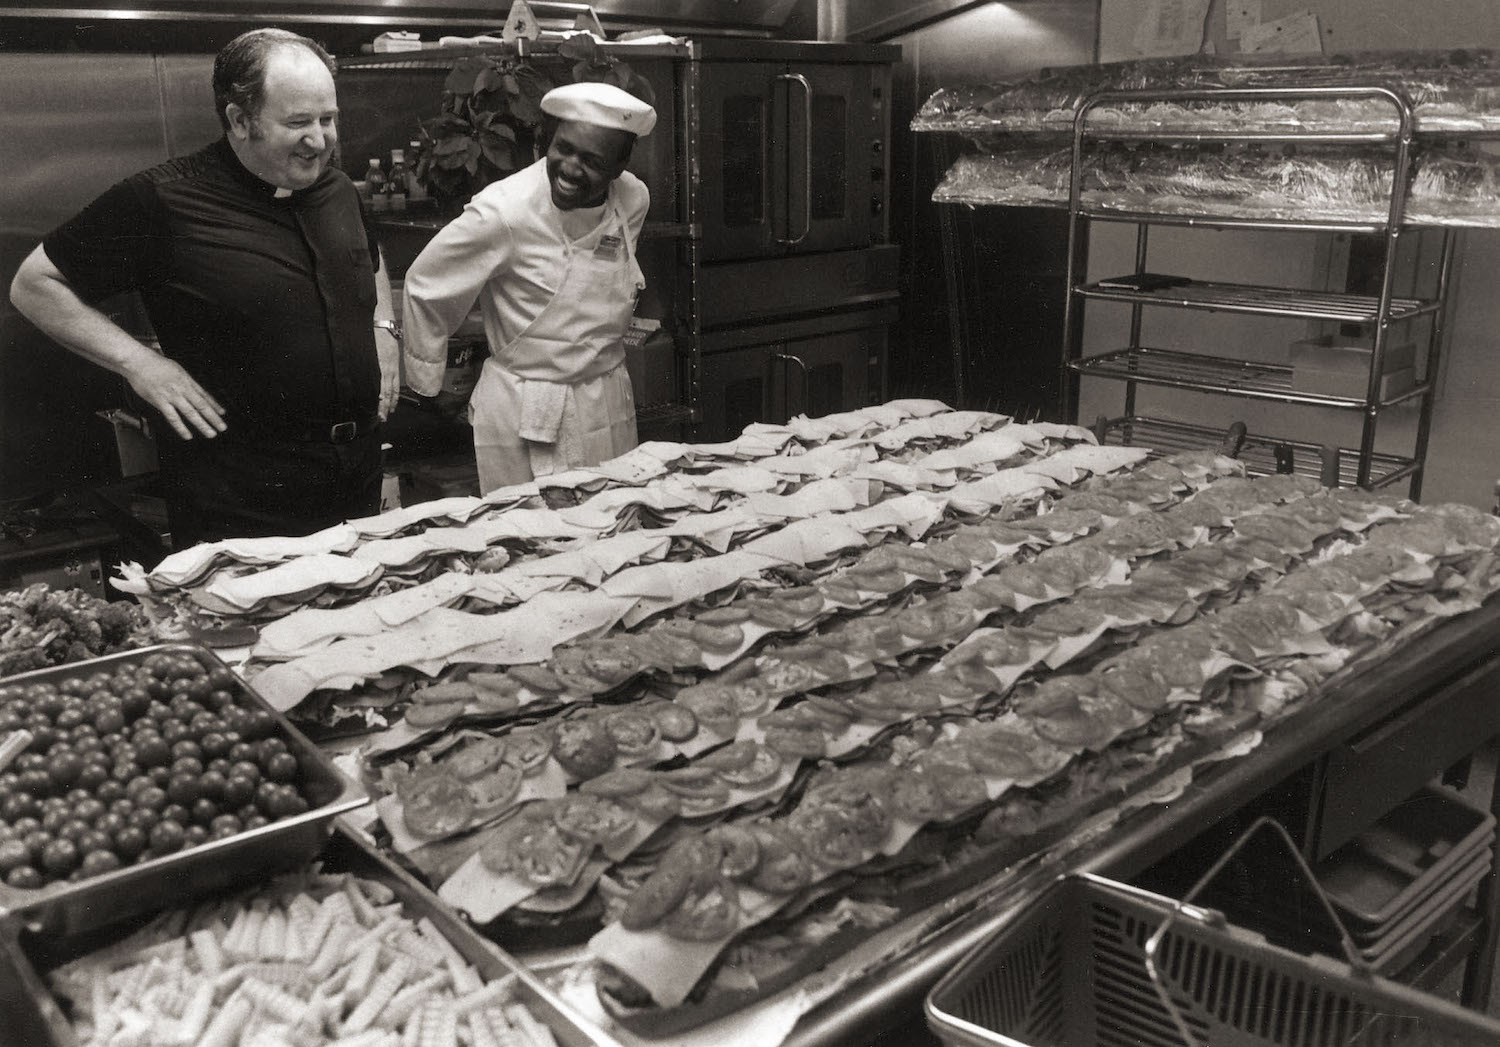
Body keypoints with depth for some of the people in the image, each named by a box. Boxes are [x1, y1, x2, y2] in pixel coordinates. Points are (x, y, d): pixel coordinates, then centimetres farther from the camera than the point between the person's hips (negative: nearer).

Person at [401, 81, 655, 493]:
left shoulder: (634, 199, -3)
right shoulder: (503, 212, -19)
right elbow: (424, 287, -6)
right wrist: (429, 387, 4)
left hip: (610, 407, 6)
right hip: (525, 415, -5)